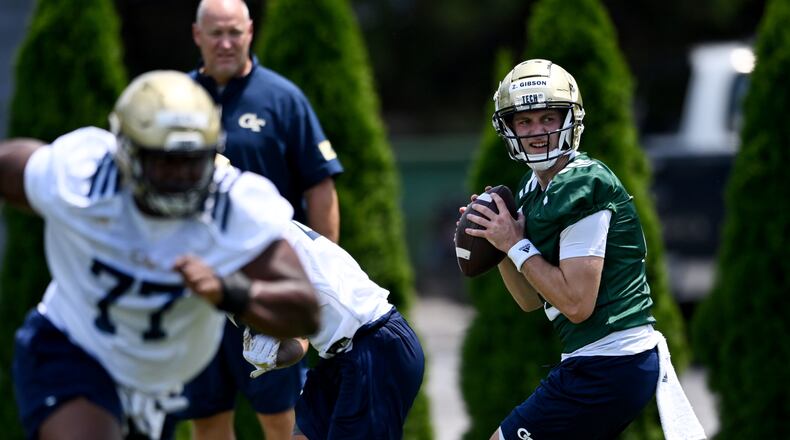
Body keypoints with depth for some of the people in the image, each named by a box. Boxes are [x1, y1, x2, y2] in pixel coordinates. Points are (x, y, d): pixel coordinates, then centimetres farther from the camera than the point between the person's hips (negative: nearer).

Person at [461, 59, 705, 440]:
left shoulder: (581, 187, -16)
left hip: (607, 365, -10)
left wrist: (516, 245, -13)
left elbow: (577, 304, -20)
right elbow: (531, 301, 15)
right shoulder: (534, 189, 13)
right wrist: (497, 242, 1)